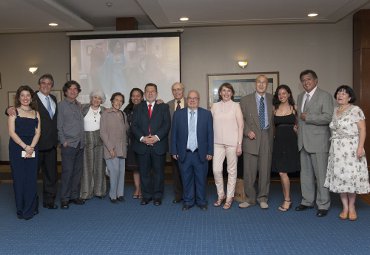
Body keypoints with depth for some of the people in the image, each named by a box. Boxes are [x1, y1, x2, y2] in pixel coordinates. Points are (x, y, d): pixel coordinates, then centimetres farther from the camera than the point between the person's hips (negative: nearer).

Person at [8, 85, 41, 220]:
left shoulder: (36, 113, 13)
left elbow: (37, 132, 5)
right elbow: (12, 132, -5)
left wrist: (31, 147, -10)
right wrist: (25, 147, -13)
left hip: (33, 149, 2)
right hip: (17, 148, -2)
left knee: (32, 179, 1)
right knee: (19, 178, 1)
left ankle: (31, 209, 12)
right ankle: (21, 210, 12)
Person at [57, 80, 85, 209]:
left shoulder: (79, 105, 14)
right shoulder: (61, 105, -1)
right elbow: (59, 126, -4)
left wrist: (83, 139, 8)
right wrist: (63, 141, -9)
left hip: (80, 144, 6)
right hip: (68, 144, -6)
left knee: (78, 171, 9)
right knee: (67, 171, -5)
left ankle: (75, 195, 19)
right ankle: (64, 198, 5)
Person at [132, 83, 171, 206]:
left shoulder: (163, 107, 7)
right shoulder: (138, 108, 11)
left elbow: (167, 124, -4)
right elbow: (134, 126, 3)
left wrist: (156, 137, -16)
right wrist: (142, 138, -13)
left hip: (159, 145, -1)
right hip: (142, 145, 2)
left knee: (158, 172, 5)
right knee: (144, 172, 7)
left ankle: (157, 196, 16)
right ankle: (146, 195, 19)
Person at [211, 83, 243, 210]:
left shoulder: (236, 106, 2)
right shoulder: (215, 106, 9)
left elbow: (241, 125, -1)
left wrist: (239, 144, -6)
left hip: (232, 142, -2)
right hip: (217, 142, 2)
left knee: (232, 170, 5)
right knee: (216, 170, -1)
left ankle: (229, 197, 18)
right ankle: (220, 195, 19)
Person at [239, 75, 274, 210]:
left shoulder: (272, 99, 9)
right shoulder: (246, 100, 5)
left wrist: (273, 134, 4)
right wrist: (247, 132, -9)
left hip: (267, 138, 1)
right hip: (251, 138, -1)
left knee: (265, 170, 5)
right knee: (249, 171, 1)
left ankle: (262, 198, 18)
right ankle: (250, 198, 14)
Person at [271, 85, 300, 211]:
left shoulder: (294, 108, 1)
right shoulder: (274, 109, 10)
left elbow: (298, 125, 5)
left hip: (290, 142, -4)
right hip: (278, 142, 4)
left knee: (283, 172, -9)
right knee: (282, 172, 7)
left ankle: (287, 200, 6)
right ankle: (286, 200, 19)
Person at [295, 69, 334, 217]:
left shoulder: (325, 96, -5)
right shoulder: (300, 97, 17)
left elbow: (328, 117, -16)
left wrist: (307, 117, -14)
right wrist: (298, 126, 12)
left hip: (318, 142, -7)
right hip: (303, 142, 7)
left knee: (321, 174, -3)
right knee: (305, 173, 12)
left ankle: (323, 205, 7)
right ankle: (307, 201, 23)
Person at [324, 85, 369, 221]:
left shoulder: (355, 110, -3)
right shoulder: (334, 111, 13)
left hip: (351, 148, -5)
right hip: (337, 150, 5)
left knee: (351, 176, -2)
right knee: (339, 177, 4)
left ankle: (351, 206, 15)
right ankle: (345, 207, 15)